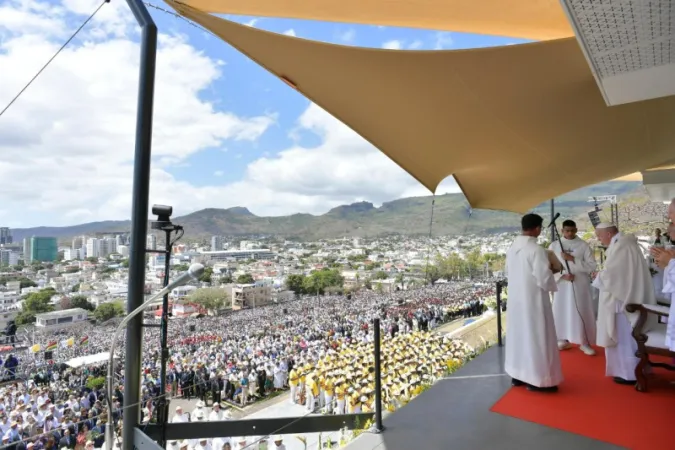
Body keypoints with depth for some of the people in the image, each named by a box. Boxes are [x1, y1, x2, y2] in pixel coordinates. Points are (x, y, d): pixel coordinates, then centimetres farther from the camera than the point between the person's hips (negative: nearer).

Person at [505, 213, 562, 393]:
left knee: (518, 335, 16)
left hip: (515, 299, 7)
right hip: (533, 300, -7)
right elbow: (544, 278, -18)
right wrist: (550, 269, 2)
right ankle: (537, 379, 14)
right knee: (536, 337, 4)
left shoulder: (512, 248, 4)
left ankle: (517, 374, 27)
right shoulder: (537, 249, -19)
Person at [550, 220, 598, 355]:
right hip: (562, 285, 1)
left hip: (580, 285, -1)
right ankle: (564, 340, 23)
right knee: (562, 312, 7)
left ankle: (584, 342, 17)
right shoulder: (554, 246, 2)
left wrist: (573, 259, -16)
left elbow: (592, 267, -7)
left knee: (583, 313, 3)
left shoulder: (584, 246, 0)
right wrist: (563, 275, -14)